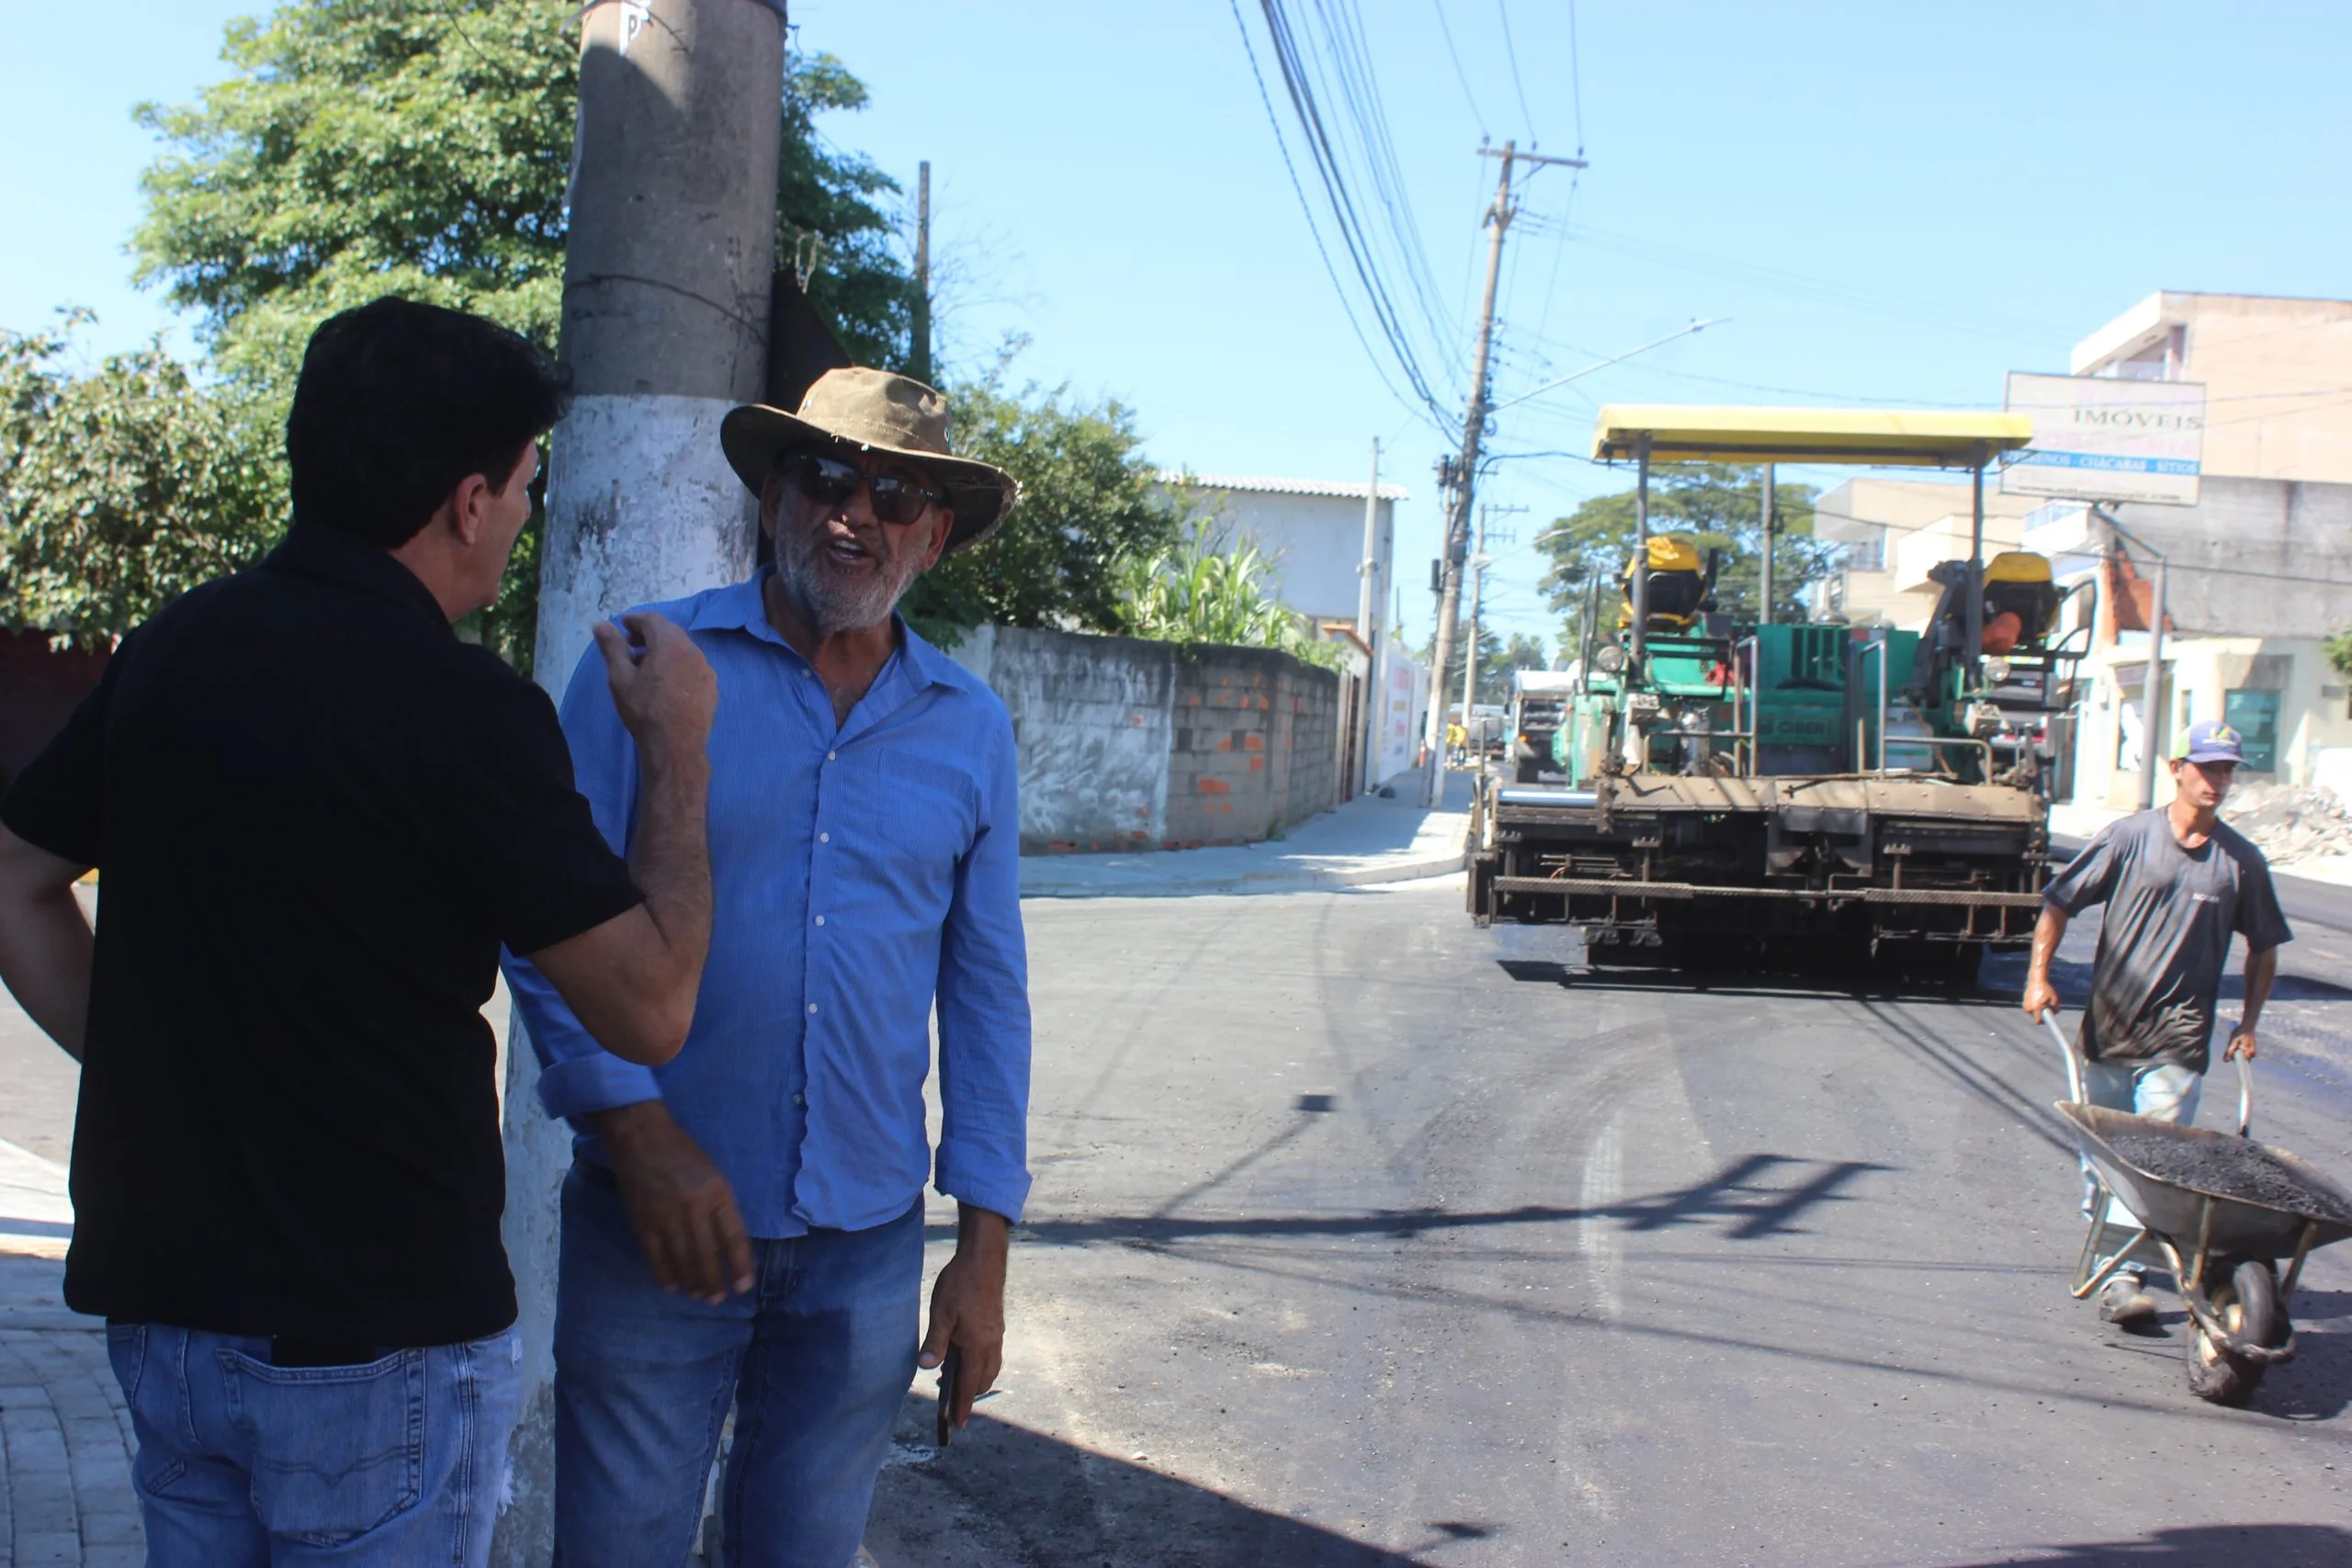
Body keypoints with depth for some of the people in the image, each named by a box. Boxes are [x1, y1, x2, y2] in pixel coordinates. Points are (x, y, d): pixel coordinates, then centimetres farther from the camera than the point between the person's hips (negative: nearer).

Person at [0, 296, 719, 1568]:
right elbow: (650, 1009, -16)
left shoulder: (173, 646, 2)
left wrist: (156, 1066, 10)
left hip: (160, 1302, 7)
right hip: (376, 1338, -6)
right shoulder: (463, 710, -20)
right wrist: (677, 746, -6)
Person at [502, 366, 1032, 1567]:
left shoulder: (972, 728, 6)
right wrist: (637, 1127, -16)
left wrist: (986, 1243, 6)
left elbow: (986, 989, 9)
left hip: (866, 1244, 3)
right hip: (657, 1220, -2)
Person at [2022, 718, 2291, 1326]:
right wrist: (2039, 973, -11)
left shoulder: (2242, 860, 4)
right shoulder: (2130, 837, -2)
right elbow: (2059, 900, 0)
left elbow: (2263, 949, 15)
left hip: (2179, 1041, 0)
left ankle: (2125, 1275, -8)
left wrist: (2248, 1023, 8)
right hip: (2108, 1026, 0)